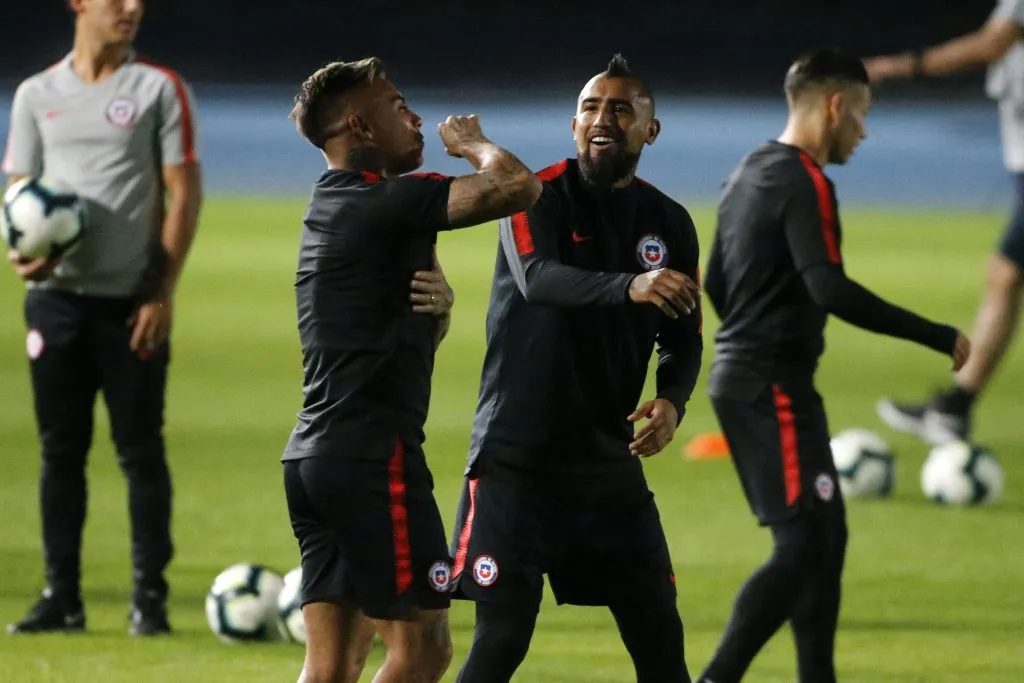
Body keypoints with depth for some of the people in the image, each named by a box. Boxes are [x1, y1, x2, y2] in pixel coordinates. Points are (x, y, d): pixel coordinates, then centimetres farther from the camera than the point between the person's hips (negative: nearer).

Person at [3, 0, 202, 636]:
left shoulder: (160, 88, 1)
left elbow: (184, 194, -2)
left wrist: (163, 293, -9)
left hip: (133, 299, -3)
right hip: (57, 294, 3)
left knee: (141, 451, -2)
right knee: (60, 451, 5)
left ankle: (151, 595, 5)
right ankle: (62, 595, 11)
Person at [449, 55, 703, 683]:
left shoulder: (669, 224, 7)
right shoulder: (541, 197, -7)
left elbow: (683, 337, 13)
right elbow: (537, 278, -27)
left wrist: (673, 401, -9)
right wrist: (629, 286, -45)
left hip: (609, 458, 5)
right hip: (517, 459, -5)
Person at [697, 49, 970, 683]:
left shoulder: (750, 174, 14)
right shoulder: (805, 183, -15)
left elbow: (717, 285, 22)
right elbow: (832, 291, -25)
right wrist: (938, 337, -21)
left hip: (743, 379, 10)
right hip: (775, 388, -10)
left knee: (826, 537, 13)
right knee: (804, 546, -10)